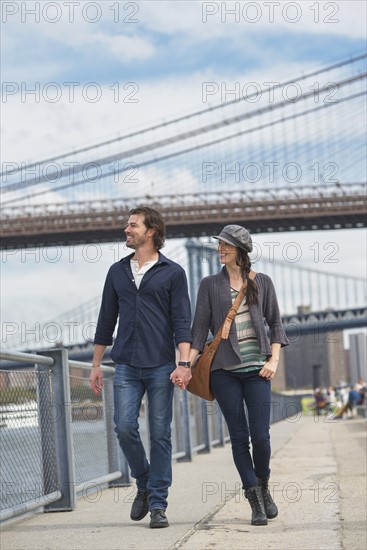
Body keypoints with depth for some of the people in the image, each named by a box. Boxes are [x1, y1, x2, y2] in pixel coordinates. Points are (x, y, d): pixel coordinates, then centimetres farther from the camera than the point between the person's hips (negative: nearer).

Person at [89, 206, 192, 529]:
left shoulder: (172, 272, 3)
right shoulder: (117, 272, 13)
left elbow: (182, 321, -3)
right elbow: (106, 320, 17)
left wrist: (184, 363, -14)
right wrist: (96, 364, 14)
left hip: (161, 365, -3)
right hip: (126, 366, 3)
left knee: (160, 434, -1)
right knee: (125, 428, -8)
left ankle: (158, 504, 5)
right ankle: (144, 484, 16)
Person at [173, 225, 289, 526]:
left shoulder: (262, 282, 8)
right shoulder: (210, 284, 7)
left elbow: (275, 323, 10)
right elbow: (200, 328, 3)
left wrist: (274, 360, -3)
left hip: (256, 368, 0)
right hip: (224, 368, 0)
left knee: (260, 435, -6)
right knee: (239, 437, -1)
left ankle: (263, 486, 21)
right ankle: (255, 501, 7)